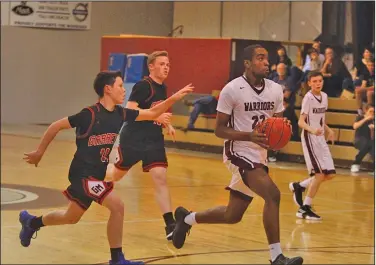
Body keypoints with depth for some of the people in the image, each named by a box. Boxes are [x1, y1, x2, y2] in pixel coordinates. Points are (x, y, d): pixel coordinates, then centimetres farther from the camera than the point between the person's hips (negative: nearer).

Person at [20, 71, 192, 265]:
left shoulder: (121, 114, 1)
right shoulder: (90, 114, -19)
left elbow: (152, 113, 6)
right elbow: (56, 126, -11)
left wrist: (174, 98, -7)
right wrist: (39, 152, -4)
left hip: (98, 175, 8)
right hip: (83, 174, -8)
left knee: (71, 218, 22)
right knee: (117, 206, -19)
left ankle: (31, 222, 45)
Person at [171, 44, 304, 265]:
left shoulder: (276, 90, 3)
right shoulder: (232, 89, -13)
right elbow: (220, 130, -11)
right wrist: (250, 135, -27)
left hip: (259, 155, 7)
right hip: (239, 152, -7)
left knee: (232, 216, 15)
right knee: (272, 194, -26)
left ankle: (187, 218, 40)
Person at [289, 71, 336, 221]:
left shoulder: (324, 96, 9)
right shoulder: (308, 98, -13)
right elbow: (301, 122, -18)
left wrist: (328, 130, 9)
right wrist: (312, 130, -35)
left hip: (321, 139, 8)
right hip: (310, 138, -8)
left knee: (330, 174, 4)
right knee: (320, 174, -12)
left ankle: (299, 186, 22)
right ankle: (305, 209, -2)